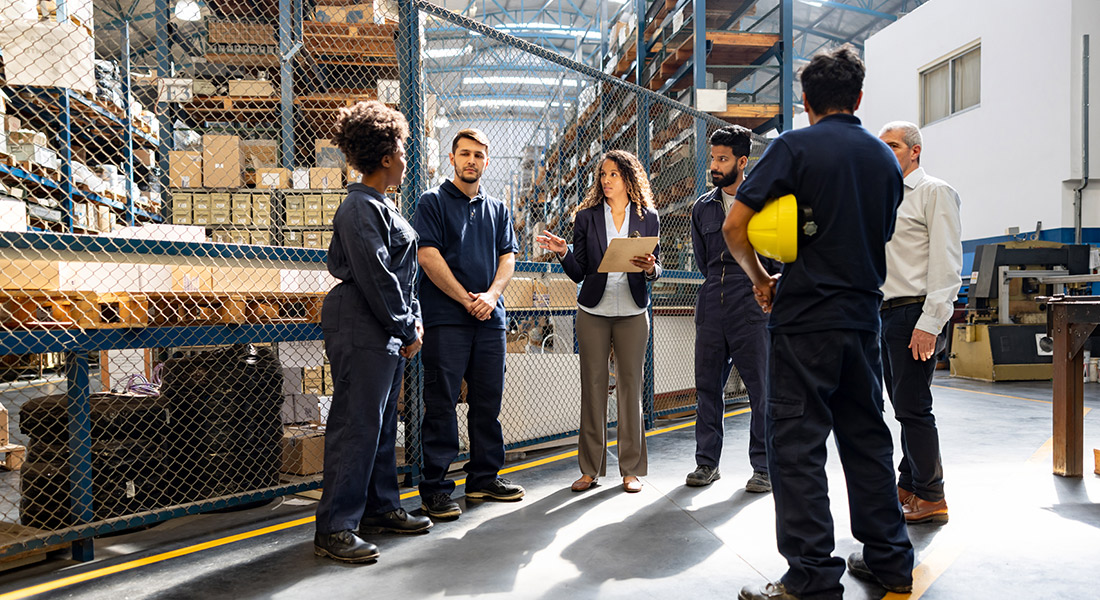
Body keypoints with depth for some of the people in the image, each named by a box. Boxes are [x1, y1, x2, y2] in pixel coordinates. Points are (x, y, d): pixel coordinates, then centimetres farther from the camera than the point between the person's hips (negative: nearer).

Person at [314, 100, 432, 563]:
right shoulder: (361, 209, -14)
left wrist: (413, 319, 10)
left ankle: (380, 508, 27)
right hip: (361, 333, -10)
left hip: (387, 333, 11)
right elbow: (375, 277, -19)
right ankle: (335, 528, 1)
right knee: (356, 425, -7)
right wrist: (407, 329, -13)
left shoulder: (380, 207, 18)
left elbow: (402, 270, 19)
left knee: (382, 422, 16)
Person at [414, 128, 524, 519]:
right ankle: (435, 488, 3)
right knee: (441, 403, -3)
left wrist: (491, 295, -8)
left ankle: (484, 478, 22)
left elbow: (508, 257, 11)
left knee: (488, 400, 10)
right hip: (445, 316, -5)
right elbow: (428, 256, -7)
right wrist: (467, 299, -11)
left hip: (489, 318, 5)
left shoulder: (498, 209, 18)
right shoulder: (433, 202, 3)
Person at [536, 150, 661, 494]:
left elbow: (656, 271, 8)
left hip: (633, 313, 0)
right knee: (592, 387, 3)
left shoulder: (648, 218, 5)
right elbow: (578, 273, 3)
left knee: (630, 387, 3)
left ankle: (631, 469, 14)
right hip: (593, 312, 0)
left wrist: (650, 268, -14)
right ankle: (590, 469, 13)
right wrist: (562, 252, -14)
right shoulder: (586, 217, 5)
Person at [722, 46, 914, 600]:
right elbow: (881, 237, 19)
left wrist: (760, 279, 2)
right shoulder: (886, 158, 11)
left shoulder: (795, 146, -7)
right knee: (866, 439, 16)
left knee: (797, 446, -2)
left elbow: (735, 226, -12)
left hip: (804, 319, -6)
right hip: (863, 317, 6)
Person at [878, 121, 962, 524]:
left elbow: (946, 263, -12)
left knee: (912, 406, -7)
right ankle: (909, 487, 22)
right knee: (904, 405, 12)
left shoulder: (934, 192, -3)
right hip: (885, 313, 8)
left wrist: (929, 323, -19)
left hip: (915, 314, -8)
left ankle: (930, 498, 3)